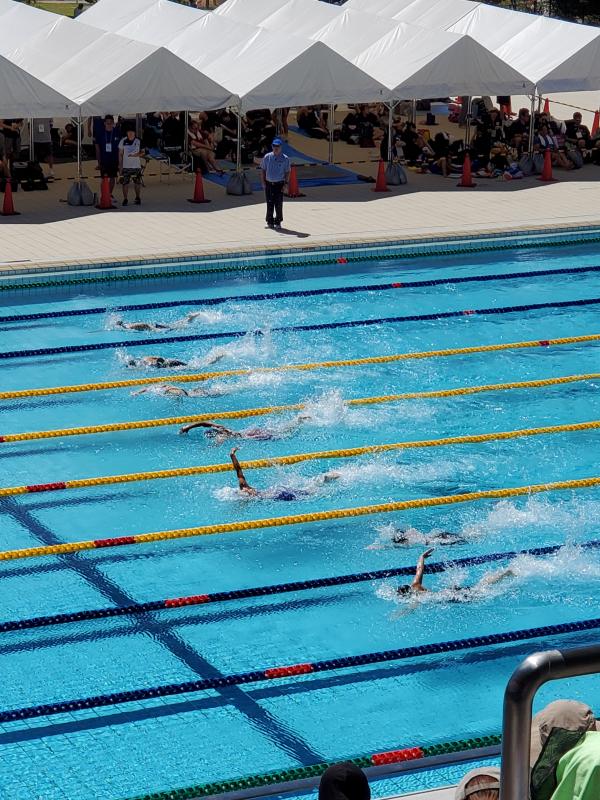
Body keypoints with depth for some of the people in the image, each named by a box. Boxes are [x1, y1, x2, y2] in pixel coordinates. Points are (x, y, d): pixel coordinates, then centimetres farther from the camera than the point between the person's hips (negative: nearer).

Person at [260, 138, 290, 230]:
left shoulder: (285, 159, -1)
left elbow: (287, 172, 3)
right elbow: (262, 170, 9)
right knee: (269, 204, 5)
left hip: (279, 184, -1)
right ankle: (270, 221, 16)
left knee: (279, 204, -4)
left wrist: (286, 184, -6)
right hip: (269, 184, 1)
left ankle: (278, 222, 6)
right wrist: (263, 182, 2)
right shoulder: (267, 157, 3)